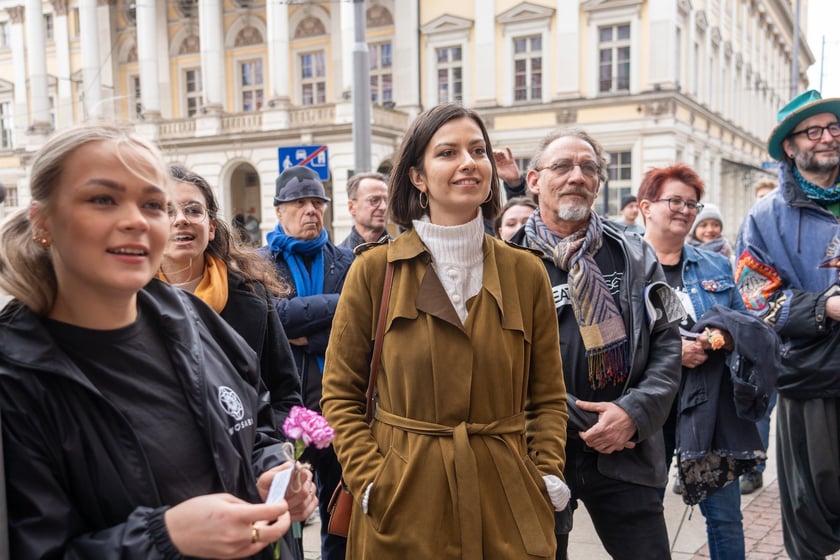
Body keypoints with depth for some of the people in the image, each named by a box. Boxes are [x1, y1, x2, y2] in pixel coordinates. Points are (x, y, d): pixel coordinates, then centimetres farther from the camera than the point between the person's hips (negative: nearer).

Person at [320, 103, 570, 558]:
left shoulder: (526, 273, 1)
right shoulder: (374, 270, -4)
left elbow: (548, 397, 7)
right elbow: (341, 393, 0)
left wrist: (548, 475, -5)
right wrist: (369, 481, -9)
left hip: (507, 502, 2)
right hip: (405, 505, -1)